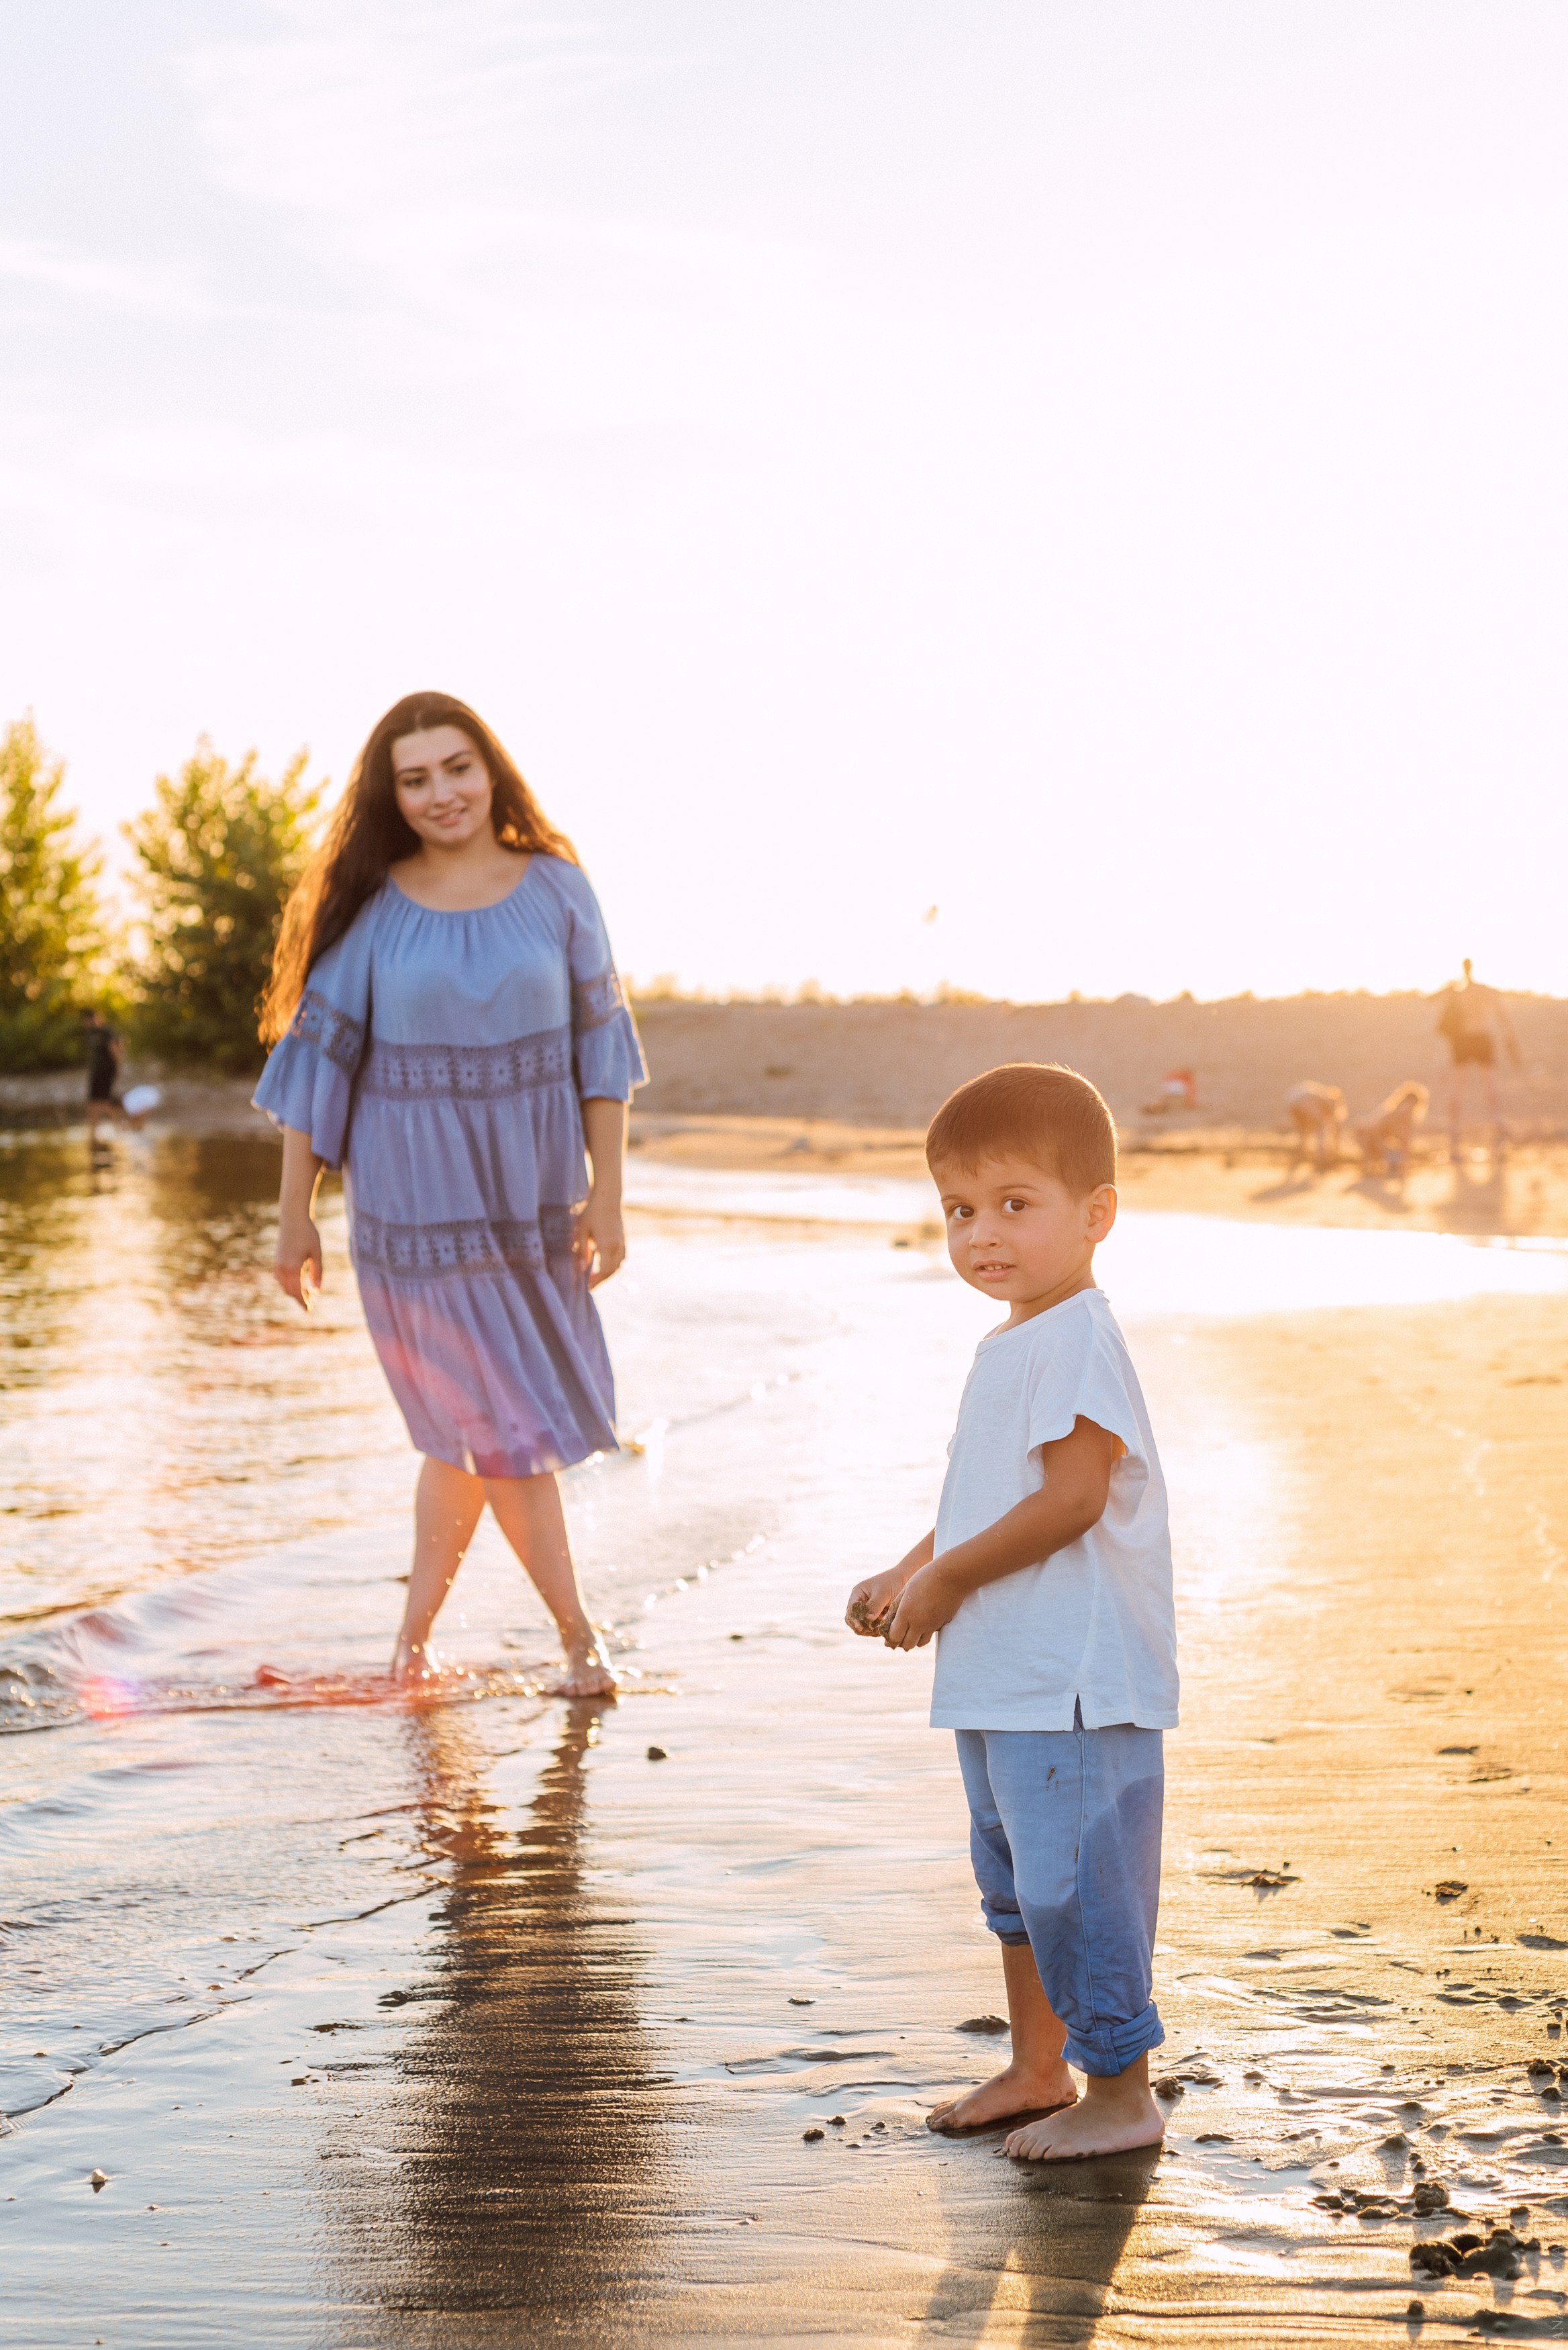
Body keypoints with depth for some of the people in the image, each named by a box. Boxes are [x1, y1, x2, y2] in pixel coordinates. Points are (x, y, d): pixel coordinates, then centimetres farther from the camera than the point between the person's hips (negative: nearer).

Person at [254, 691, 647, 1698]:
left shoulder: (555, 888, 0)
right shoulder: (371, 909, -4)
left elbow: (599, 1045, 2)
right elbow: (318, 1055, -1)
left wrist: (606, 1192, -3)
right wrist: (296, 1215, -2)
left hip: (533, 1189, 2)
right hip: (419, 1202, -2)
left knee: (468, 1429, 10)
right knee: (503, 1423, 0)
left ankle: (415, 1636, 26)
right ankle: (580, 1635, 12)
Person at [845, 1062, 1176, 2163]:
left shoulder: (1078, 1341, -17)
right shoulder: (1009, 1347, 14)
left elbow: (1069, 1498, -24)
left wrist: (949, 1578, -16)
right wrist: (908, 1575, 7)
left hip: (1072, 1685, -11)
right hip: (999, 1677, 11)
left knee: (1071, 1885, -6)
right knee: (1014, 1877, 19)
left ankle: (1121, 2092, 7)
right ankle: (1038, 2072, 33)